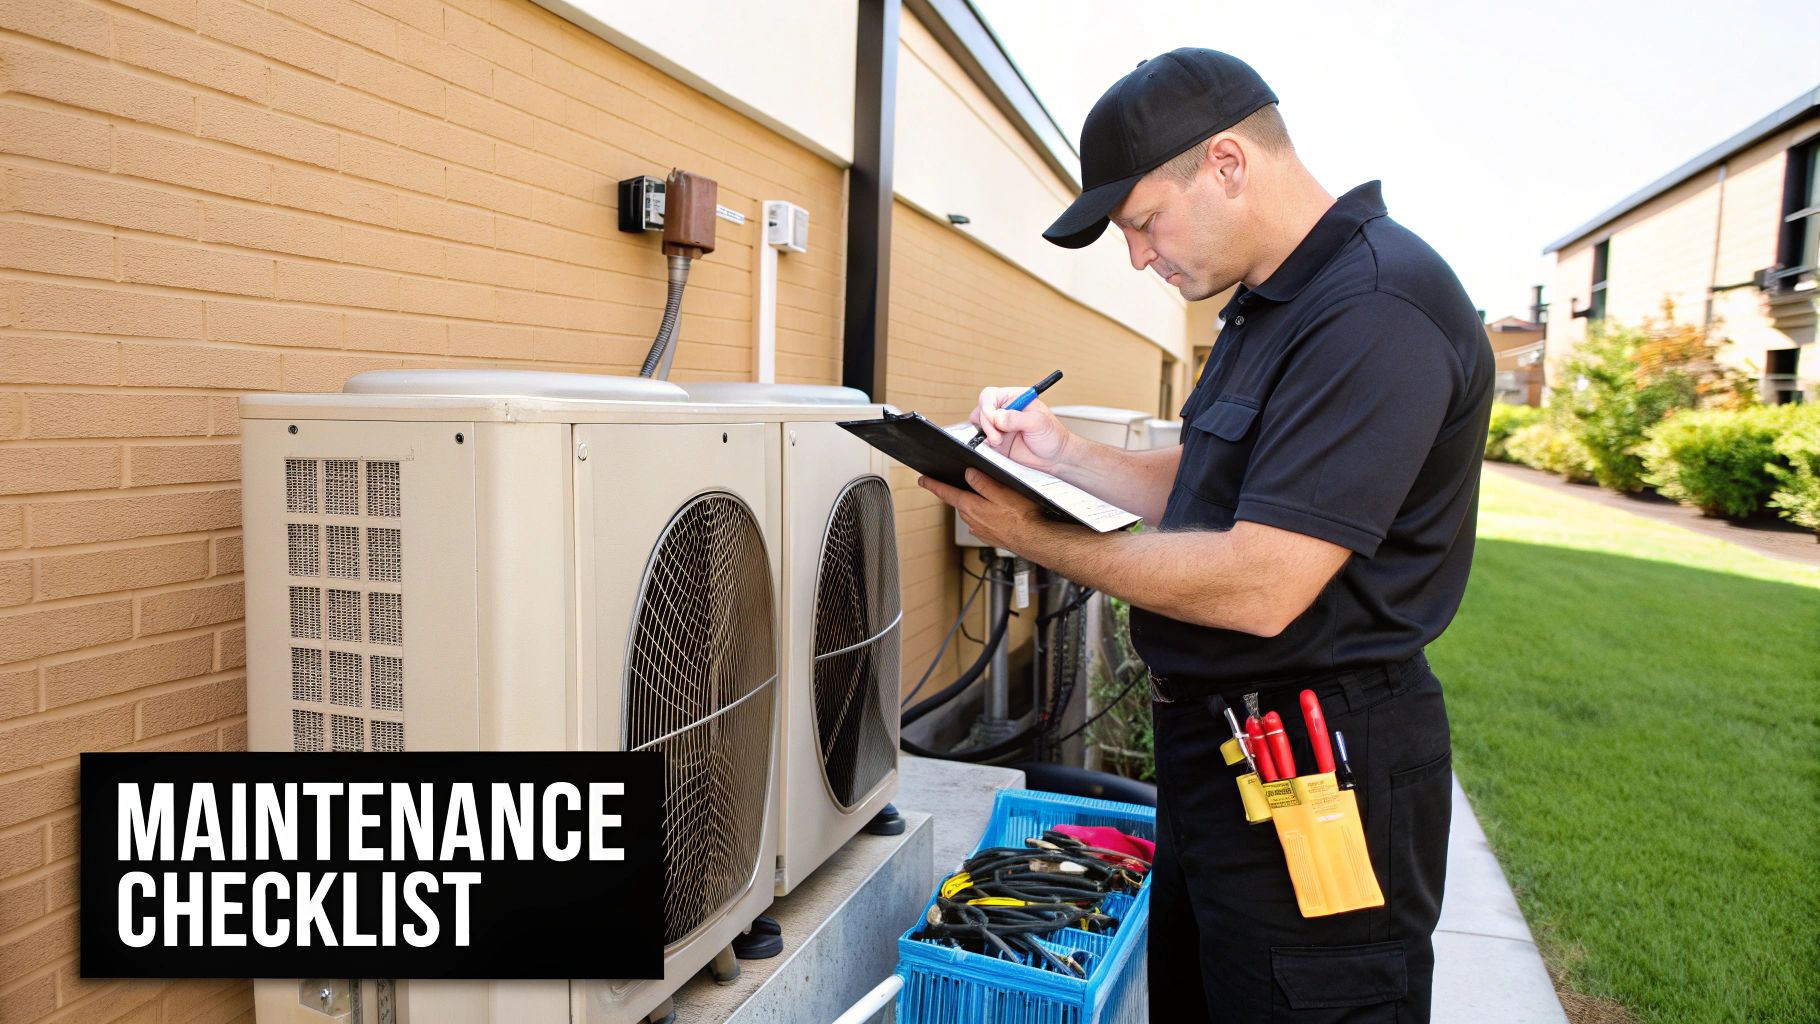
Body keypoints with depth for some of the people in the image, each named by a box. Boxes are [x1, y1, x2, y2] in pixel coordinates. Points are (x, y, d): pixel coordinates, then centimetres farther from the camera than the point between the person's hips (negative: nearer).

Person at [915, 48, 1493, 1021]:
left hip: (1315, 779, -10)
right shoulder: (1274, 302, 11)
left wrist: (1039, 539, -18)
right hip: (1218, 750, 10)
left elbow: (1261, 585, -28)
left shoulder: (1376, 309, -23)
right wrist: (1059, 452, 3)